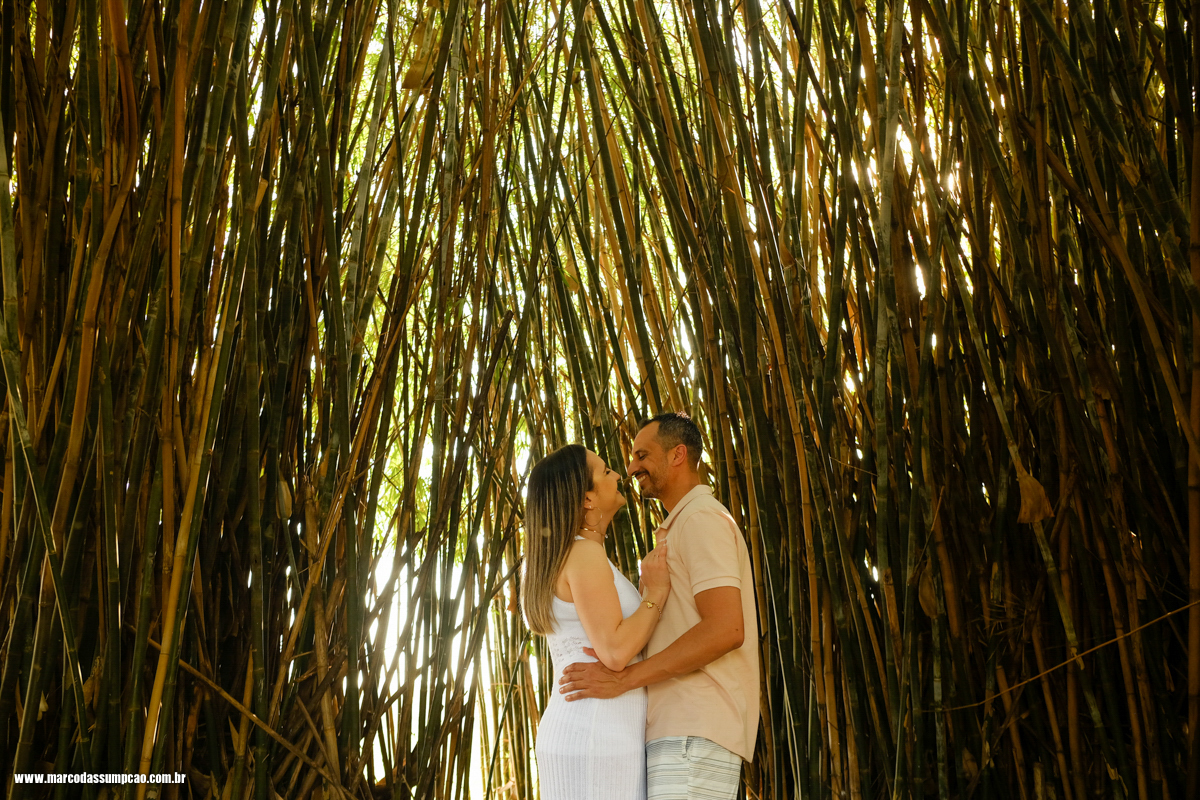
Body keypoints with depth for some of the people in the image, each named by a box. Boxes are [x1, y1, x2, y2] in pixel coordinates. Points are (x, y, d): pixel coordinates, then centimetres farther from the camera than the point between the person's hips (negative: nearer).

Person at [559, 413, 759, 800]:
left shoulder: (703, 518, -6)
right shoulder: (679, 528, 27)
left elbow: (726, 629, -19)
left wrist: (624, 678, -18)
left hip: (696, 734, -10)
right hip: (680, 730, 10)